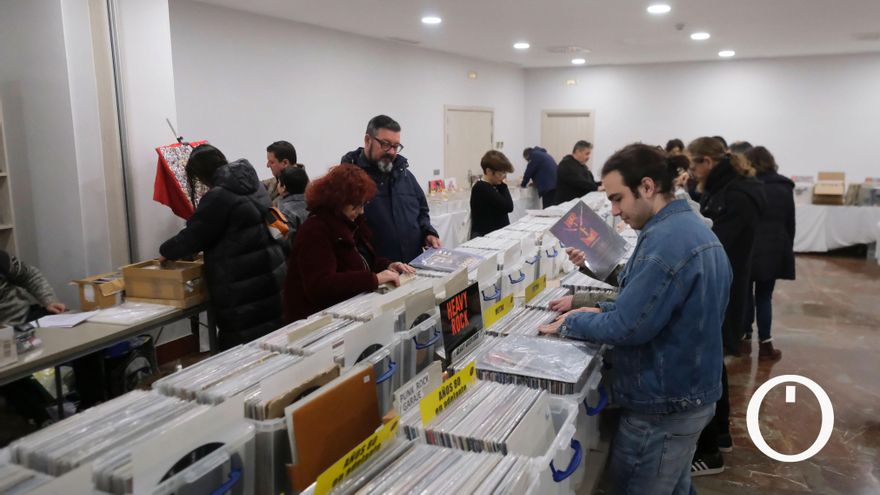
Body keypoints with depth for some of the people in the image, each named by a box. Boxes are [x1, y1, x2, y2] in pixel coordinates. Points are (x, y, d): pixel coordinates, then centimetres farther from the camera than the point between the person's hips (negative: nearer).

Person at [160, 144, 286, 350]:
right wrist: (200, 249, 28)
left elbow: (194, 234, -8)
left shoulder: (218, 197, -15)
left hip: (244, 286, -9)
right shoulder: (254, 187, 12)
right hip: (270, 275, 9)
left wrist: (166, 251, 11)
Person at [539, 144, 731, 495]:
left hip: (662, 407, -10)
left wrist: (570, 323, -11)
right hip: (692, 393, 10)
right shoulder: (692, 227, 8)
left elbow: (628, 328, -25)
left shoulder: (665, 240, -26)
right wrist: (602, 310, 6)